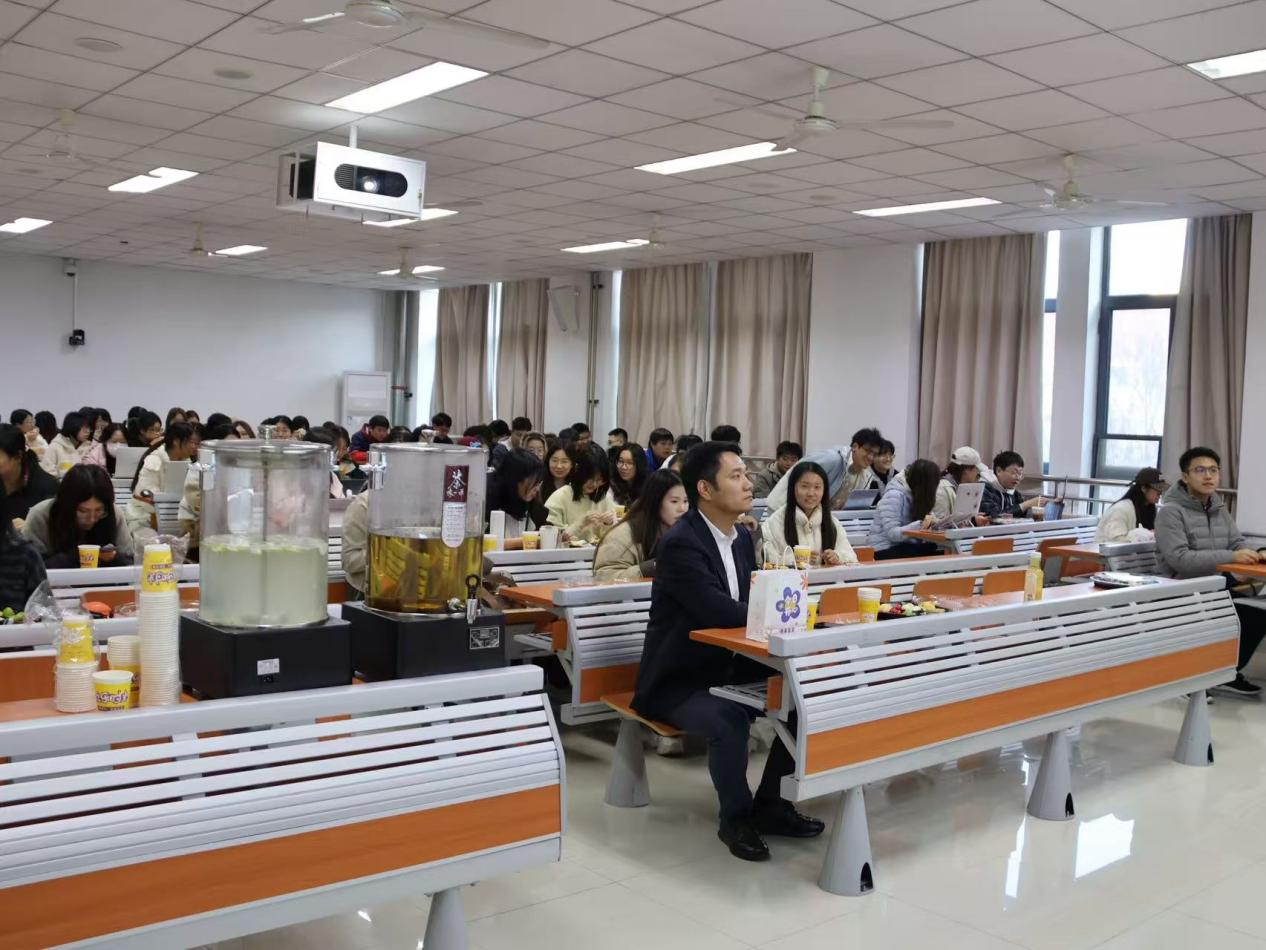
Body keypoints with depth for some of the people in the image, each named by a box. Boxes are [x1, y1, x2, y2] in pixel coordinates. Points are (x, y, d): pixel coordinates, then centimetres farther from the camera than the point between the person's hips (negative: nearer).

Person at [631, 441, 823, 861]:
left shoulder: (742, 536, 7)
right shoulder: (679, 543, -21)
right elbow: (719, 611, -30)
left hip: (730, 669, 8)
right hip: (678, 680, -8)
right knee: (729, 721, -33)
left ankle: (769, 804, 11)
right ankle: (735, 818, -7)